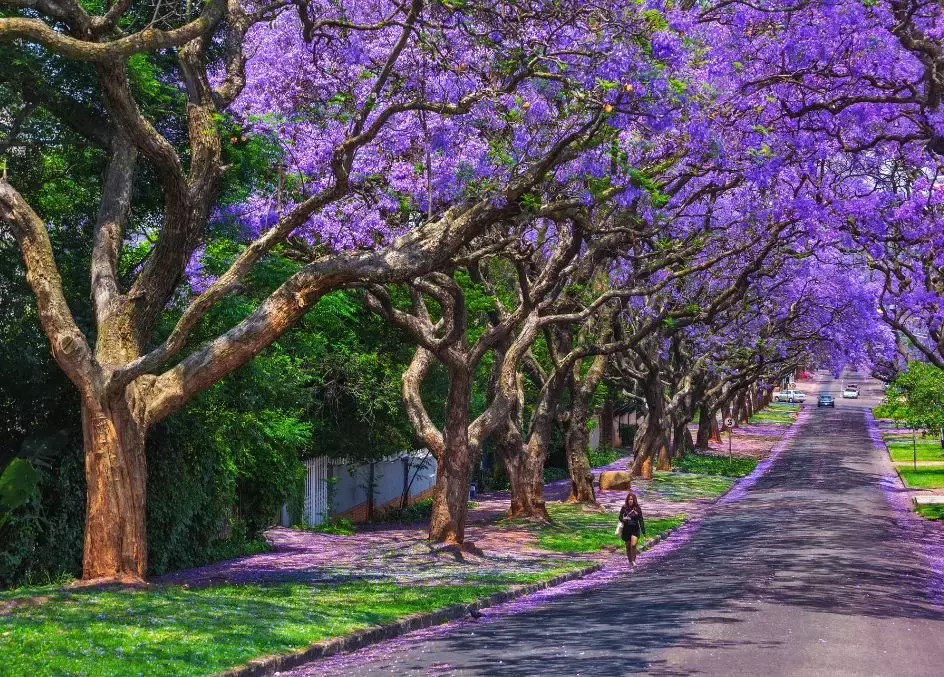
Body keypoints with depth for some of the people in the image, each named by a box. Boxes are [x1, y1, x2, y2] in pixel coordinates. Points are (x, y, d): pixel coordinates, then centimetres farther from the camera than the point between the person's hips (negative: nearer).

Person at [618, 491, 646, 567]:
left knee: (633, 545, -16)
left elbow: (641, 520, 2)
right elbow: (620, 517, 2)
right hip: (626, 529, 1)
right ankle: (630, 562, 23)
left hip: (635, 529, -1)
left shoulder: (637, 508, -3)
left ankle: (633, 561, -4)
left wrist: (643, 531, 2)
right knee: (628, 547, 9)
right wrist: (623, 519, -22)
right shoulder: (624, 508, -3)